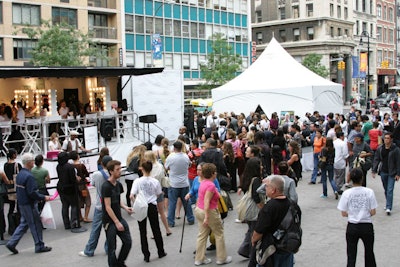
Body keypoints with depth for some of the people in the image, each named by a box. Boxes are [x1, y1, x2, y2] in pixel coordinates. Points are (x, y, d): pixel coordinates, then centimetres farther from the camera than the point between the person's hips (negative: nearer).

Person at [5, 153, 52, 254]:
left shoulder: (20, 174, 9)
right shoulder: (29, 176, -21)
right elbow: (32, 193, -25)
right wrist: (43, 197, -14)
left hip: (21, 203, 9)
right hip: (29, 204, -9)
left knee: (24, 224, 17)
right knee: (36, 224, 2)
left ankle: (12, 243, 14)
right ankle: (39, 246, 11)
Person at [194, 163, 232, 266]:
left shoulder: (203, 183, 6)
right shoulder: (211, 185, -21)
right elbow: (206, 201, -26)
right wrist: (206, 217, -26)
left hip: (199, 210, 8)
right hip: (209, 212, -8)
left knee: (202, 235, 13)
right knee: (219, 234, 9)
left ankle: (199, 259, 17)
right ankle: (222, 258, 18)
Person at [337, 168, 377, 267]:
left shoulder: (347, 193, -10)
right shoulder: (369, 192, -11)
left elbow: (343, 213, -6)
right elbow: (373, 212, -9)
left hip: (352, 227, 0)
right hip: (367, 226, 0)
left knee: (351, 256, 8)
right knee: (369, 253, 21)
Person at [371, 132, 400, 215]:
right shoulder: (380, 149, 2)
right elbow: (376, 160, 5)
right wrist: (374, 170, -1)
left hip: (392, 173, -4)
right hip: (383, 172, 4)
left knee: (390, 190, -9)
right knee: (386, 190, 14)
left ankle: (388, 208, -9)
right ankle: (388, 204, 29)